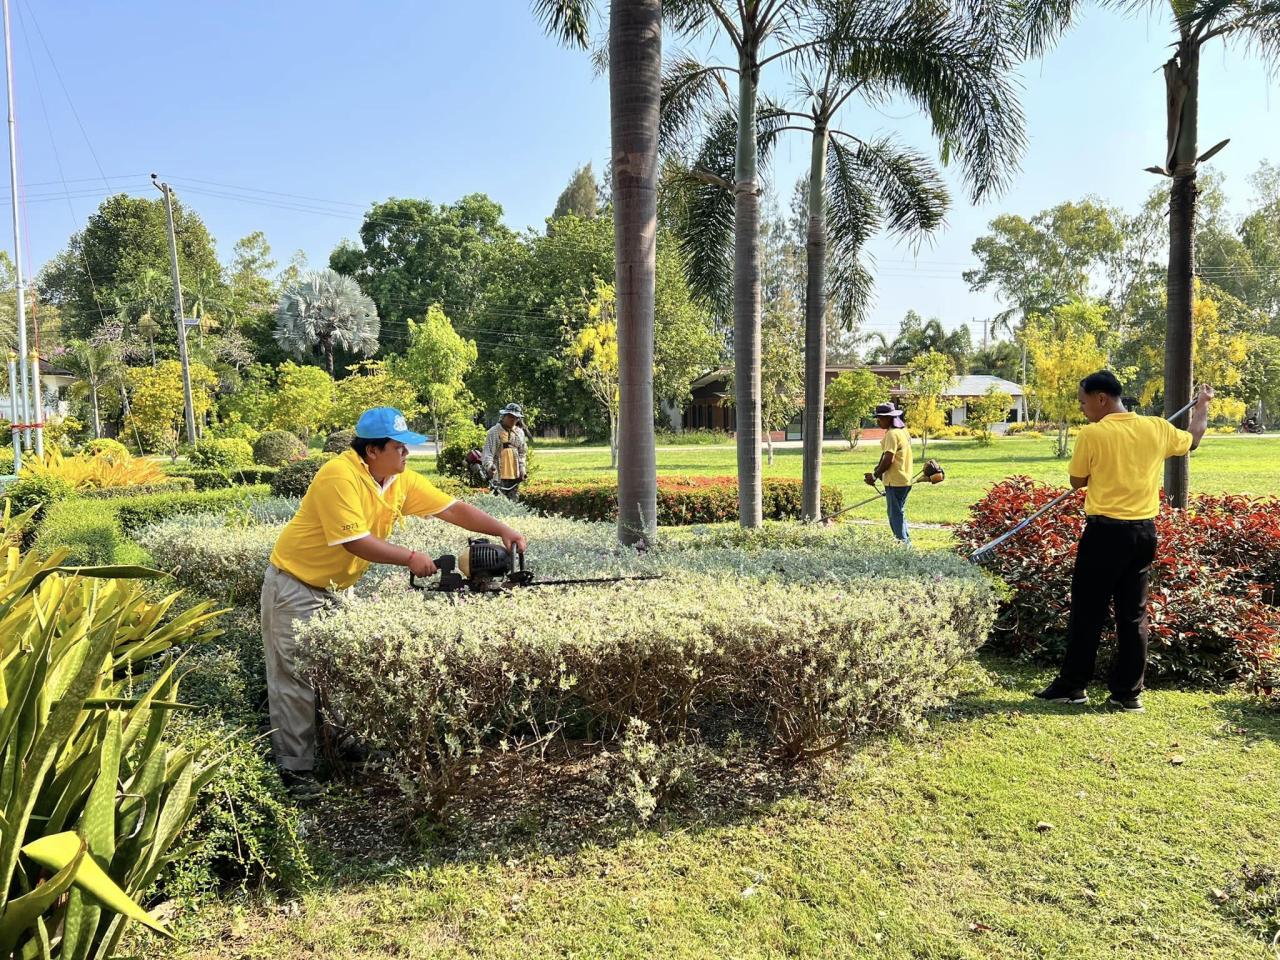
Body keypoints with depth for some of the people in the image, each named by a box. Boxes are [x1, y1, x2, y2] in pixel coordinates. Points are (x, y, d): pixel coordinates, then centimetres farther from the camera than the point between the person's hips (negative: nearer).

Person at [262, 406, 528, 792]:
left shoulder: (403, 481, -3)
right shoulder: (339, 476, -26)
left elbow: (453, 509, -3)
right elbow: (354, 541, -30)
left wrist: (503, 531, -12)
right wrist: (409, 557, -24)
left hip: (338, 587, 8)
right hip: (295, 588, -8)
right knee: (296, 680, -2)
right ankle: (295, 769, 7)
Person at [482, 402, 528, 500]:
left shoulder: (520, 432, 13)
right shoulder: (494, 431, -4)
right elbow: (488, 451, -9)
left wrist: (522, 469, 11)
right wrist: (489, 465, -25)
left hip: (515, 474, 6)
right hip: (499, 474, -6)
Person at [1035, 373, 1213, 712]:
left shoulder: (1091, 434, -12)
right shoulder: (1157, 428, 3)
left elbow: (1077, 481, 0)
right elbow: (1192, 440, 25)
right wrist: (1202, 405, 42)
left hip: (1105, 532, -5)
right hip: (1143, 532, 5)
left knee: (1087, 611, 5)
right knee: (1134, 614, 11)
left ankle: (1072, 685, 13)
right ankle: (1129, 692, 15)